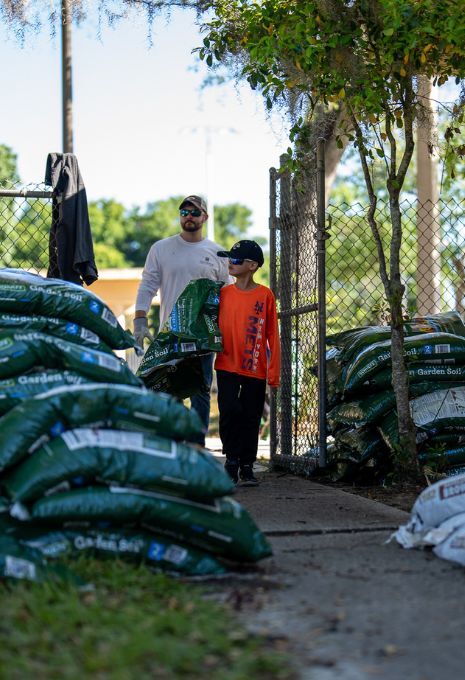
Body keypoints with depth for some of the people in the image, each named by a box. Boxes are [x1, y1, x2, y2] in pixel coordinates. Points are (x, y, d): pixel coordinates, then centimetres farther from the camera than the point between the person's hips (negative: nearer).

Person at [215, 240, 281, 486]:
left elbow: (272, 336, -1)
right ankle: (232, 459, 11)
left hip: (255, 369, -1)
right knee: (229, 412, -8)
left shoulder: (265, 295, -3)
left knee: (251, 418, 5)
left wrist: (273, 373, -3)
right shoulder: (224, 293, 3)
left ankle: (247, 466, 17)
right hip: (227, 365, 1)